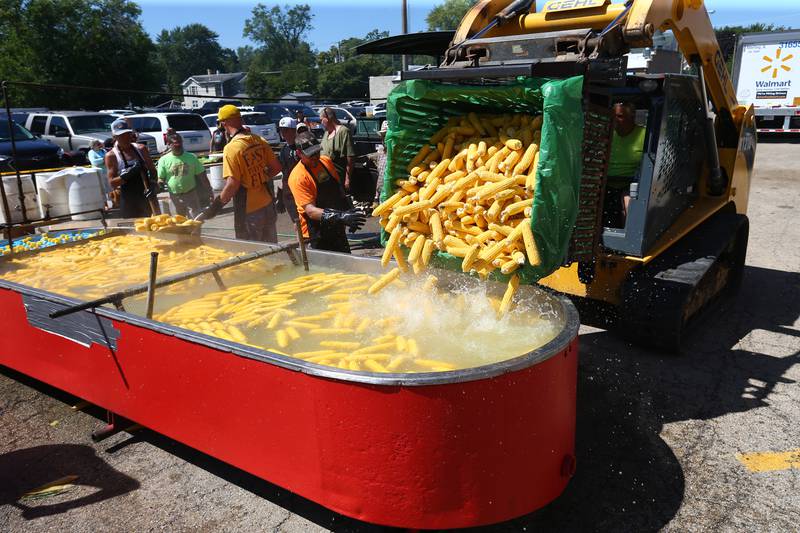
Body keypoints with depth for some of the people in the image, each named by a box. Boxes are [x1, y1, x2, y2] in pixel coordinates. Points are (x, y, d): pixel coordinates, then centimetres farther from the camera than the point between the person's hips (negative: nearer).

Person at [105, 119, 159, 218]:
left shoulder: (140, 149, 4)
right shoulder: (111, 156, -4)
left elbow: (153, 171, 8)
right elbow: (112, 183, -7)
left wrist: (153, 185, -11)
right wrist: (127, 174, -23)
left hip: (147, 197, 3)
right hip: (129, 202, -3)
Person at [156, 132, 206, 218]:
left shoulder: (191, 157, 1)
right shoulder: (164, 160, 0)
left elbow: (201, 175, 4)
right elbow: (161, 178, 4)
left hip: (191, 194, -1)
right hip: (175, 197, 1)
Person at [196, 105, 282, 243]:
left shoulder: (231, 148, -19)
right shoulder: (259, 141, 0)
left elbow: (232, 184, -22)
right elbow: (276, 167, 8)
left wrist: (215, 206, -12)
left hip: (248, 211, -6)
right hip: (267, 205, 6)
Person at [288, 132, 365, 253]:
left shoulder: (326, 161, 2)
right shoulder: (297, 177, -20)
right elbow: (310, 210, -27)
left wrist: (350, 211, 9)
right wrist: (341, 217, -37)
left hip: (337, 229, 7)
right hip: (317, 236, -7)